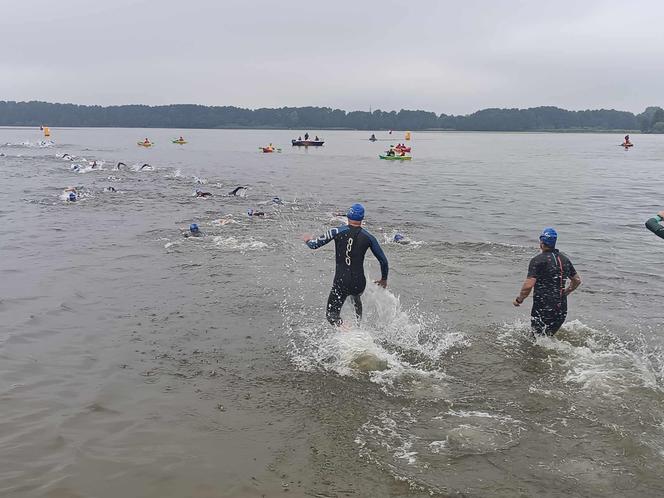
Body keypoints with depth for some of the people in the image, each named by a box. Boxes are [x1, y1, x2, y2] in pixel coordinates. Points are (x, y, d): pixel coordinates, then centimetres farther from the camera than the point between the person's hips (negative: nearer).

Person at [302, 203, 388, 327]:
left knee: (331, 315, 9)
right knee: (356, 298, 38)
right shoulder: (368, 237, -1)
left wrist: (308, 239, 25)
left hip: (341, 283, -3)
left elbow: (314, 245, 1)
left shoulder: (337, 232, -5)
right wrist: (384, 279, 22)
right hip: (359, 283, 3)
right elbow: (383, 261, 4)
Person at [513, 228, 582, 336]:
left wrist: (519, 300, -3)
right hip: (562, 310, 6)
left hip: (543, 308, -6)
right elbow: (577, 280, 19)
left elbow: (528, 285, -19)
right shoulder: (565, 259, 10)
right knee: (549, 335, 20)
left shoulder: (538, 260, -12)